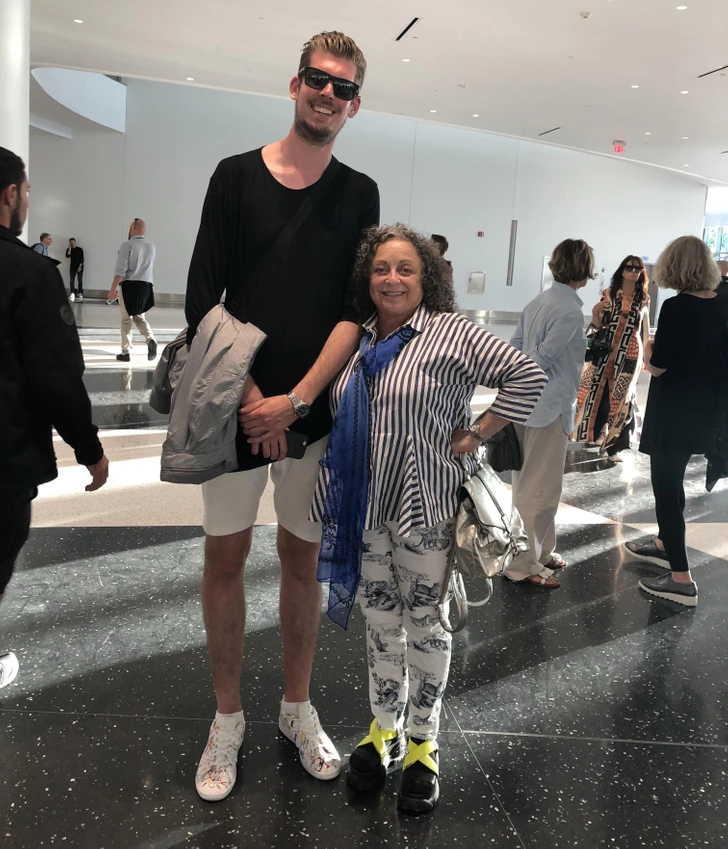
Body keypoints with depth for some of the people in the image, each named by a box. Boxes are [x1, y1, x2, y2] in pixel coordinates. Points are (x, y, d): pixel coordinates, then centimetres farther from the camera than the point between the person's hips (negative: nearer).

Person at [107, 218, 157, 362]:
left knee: (126, 320, 5)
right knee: (140, 317, 17)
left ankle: (126, 352, 9)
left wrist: (113, 289, -11)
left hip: (129, 286, -5)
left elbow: (120, 270, -14)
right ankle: (151, 340, -10)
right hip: (146, 286, 5)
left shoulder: (128, 245, -10)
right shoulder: (152, 247, 7)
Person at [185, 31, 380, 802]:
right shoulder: (237, 176, 3)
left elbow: (357, 310, -3)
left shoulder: (359, 194, 5)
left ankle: (296, 707, 29)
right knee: (225, 557, 5)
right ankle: (227, 719, 23)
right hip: (238, 404, 0)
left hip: (315, 411, 1)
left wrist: (295, 400, -13)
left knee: (303, 559, 10)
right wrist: (250, 397, -11)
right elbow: (202, 299, -3)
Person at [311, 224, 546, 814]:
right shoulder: (356, 338, 6)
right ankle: (384, 729, 36)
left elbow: (528, 376, -11)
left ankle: (423, 744, 29)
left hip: (425, 508, -4)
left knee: (424, 623, 10)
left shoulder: (452, 332, -10)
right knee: (380, 621, 16)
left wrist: (476, 437, -12)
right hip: (366, 508, 5)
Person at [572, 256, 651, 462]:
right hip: (606, 351, 0)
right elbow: (598, 325, 6)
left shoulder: (643, 299, 6)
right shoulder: (610, 293, 3)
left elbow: (645, 330, 10)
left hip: (630, 354, 1)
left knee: (621, 398, 4)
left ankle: (610, 446, 13)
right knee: (597, 394, 1)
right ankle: (589, 437, 15)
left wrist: (647, 357, 8)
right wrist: (595, 313, -15)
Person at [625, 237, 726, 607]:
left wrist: (648, 350, 2)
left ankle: (681, 579, 0)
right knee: (673, 480, 24)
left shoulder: (676, 307, -19)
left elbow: (657, 366, -17)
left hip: (673, 410, -8)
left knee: (665, 485, -1)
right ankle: (666, 544, 41)